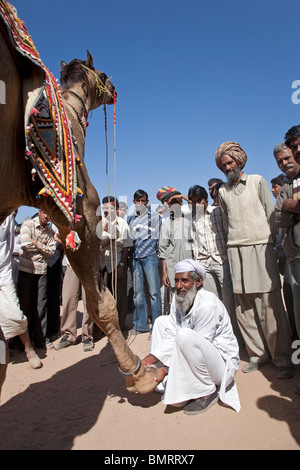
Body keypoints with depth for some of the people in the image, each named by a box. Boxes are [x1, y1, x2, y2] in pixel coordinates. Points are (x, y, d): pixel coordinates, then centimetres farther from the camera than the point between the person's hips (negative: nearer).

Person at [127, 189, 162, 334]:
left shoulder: (154, 216, 8)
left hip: (150, 256, -4)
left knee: (154, 291, -5)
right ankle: (140, 324, 16)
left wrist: (157, 249, -3)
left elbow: (159, 237, 7)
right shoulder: (130, 218, 18)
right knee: (137, 292, 6)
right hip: (135, 257, 4)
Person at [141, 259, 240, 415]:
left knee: (184, 335, -34)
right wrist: (148, 359, -15)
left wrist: (165, 368, -23)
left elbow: (197, 344, -25)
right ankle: (164, 384, 6)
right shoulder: (178, 299, -1)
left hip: (222, 363, -8)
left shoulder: (208, 304, -25)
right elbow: (171, 337, -3)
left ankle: (208, 392, -12)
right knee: (161, 321, 4)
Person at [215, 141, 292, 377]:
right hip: (236, 251, 3)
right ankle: (257, 353, 14)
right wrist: (234, 245, 10)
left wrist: (271, 242, 0)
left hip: (260, 247, -3)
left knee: (270, 304, -5)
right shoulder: (223, 191, 14)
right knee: (243, 306, 2)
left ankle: (282, 357, 6)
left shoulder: (257, 181, 7)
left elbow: (271, 213, 5)